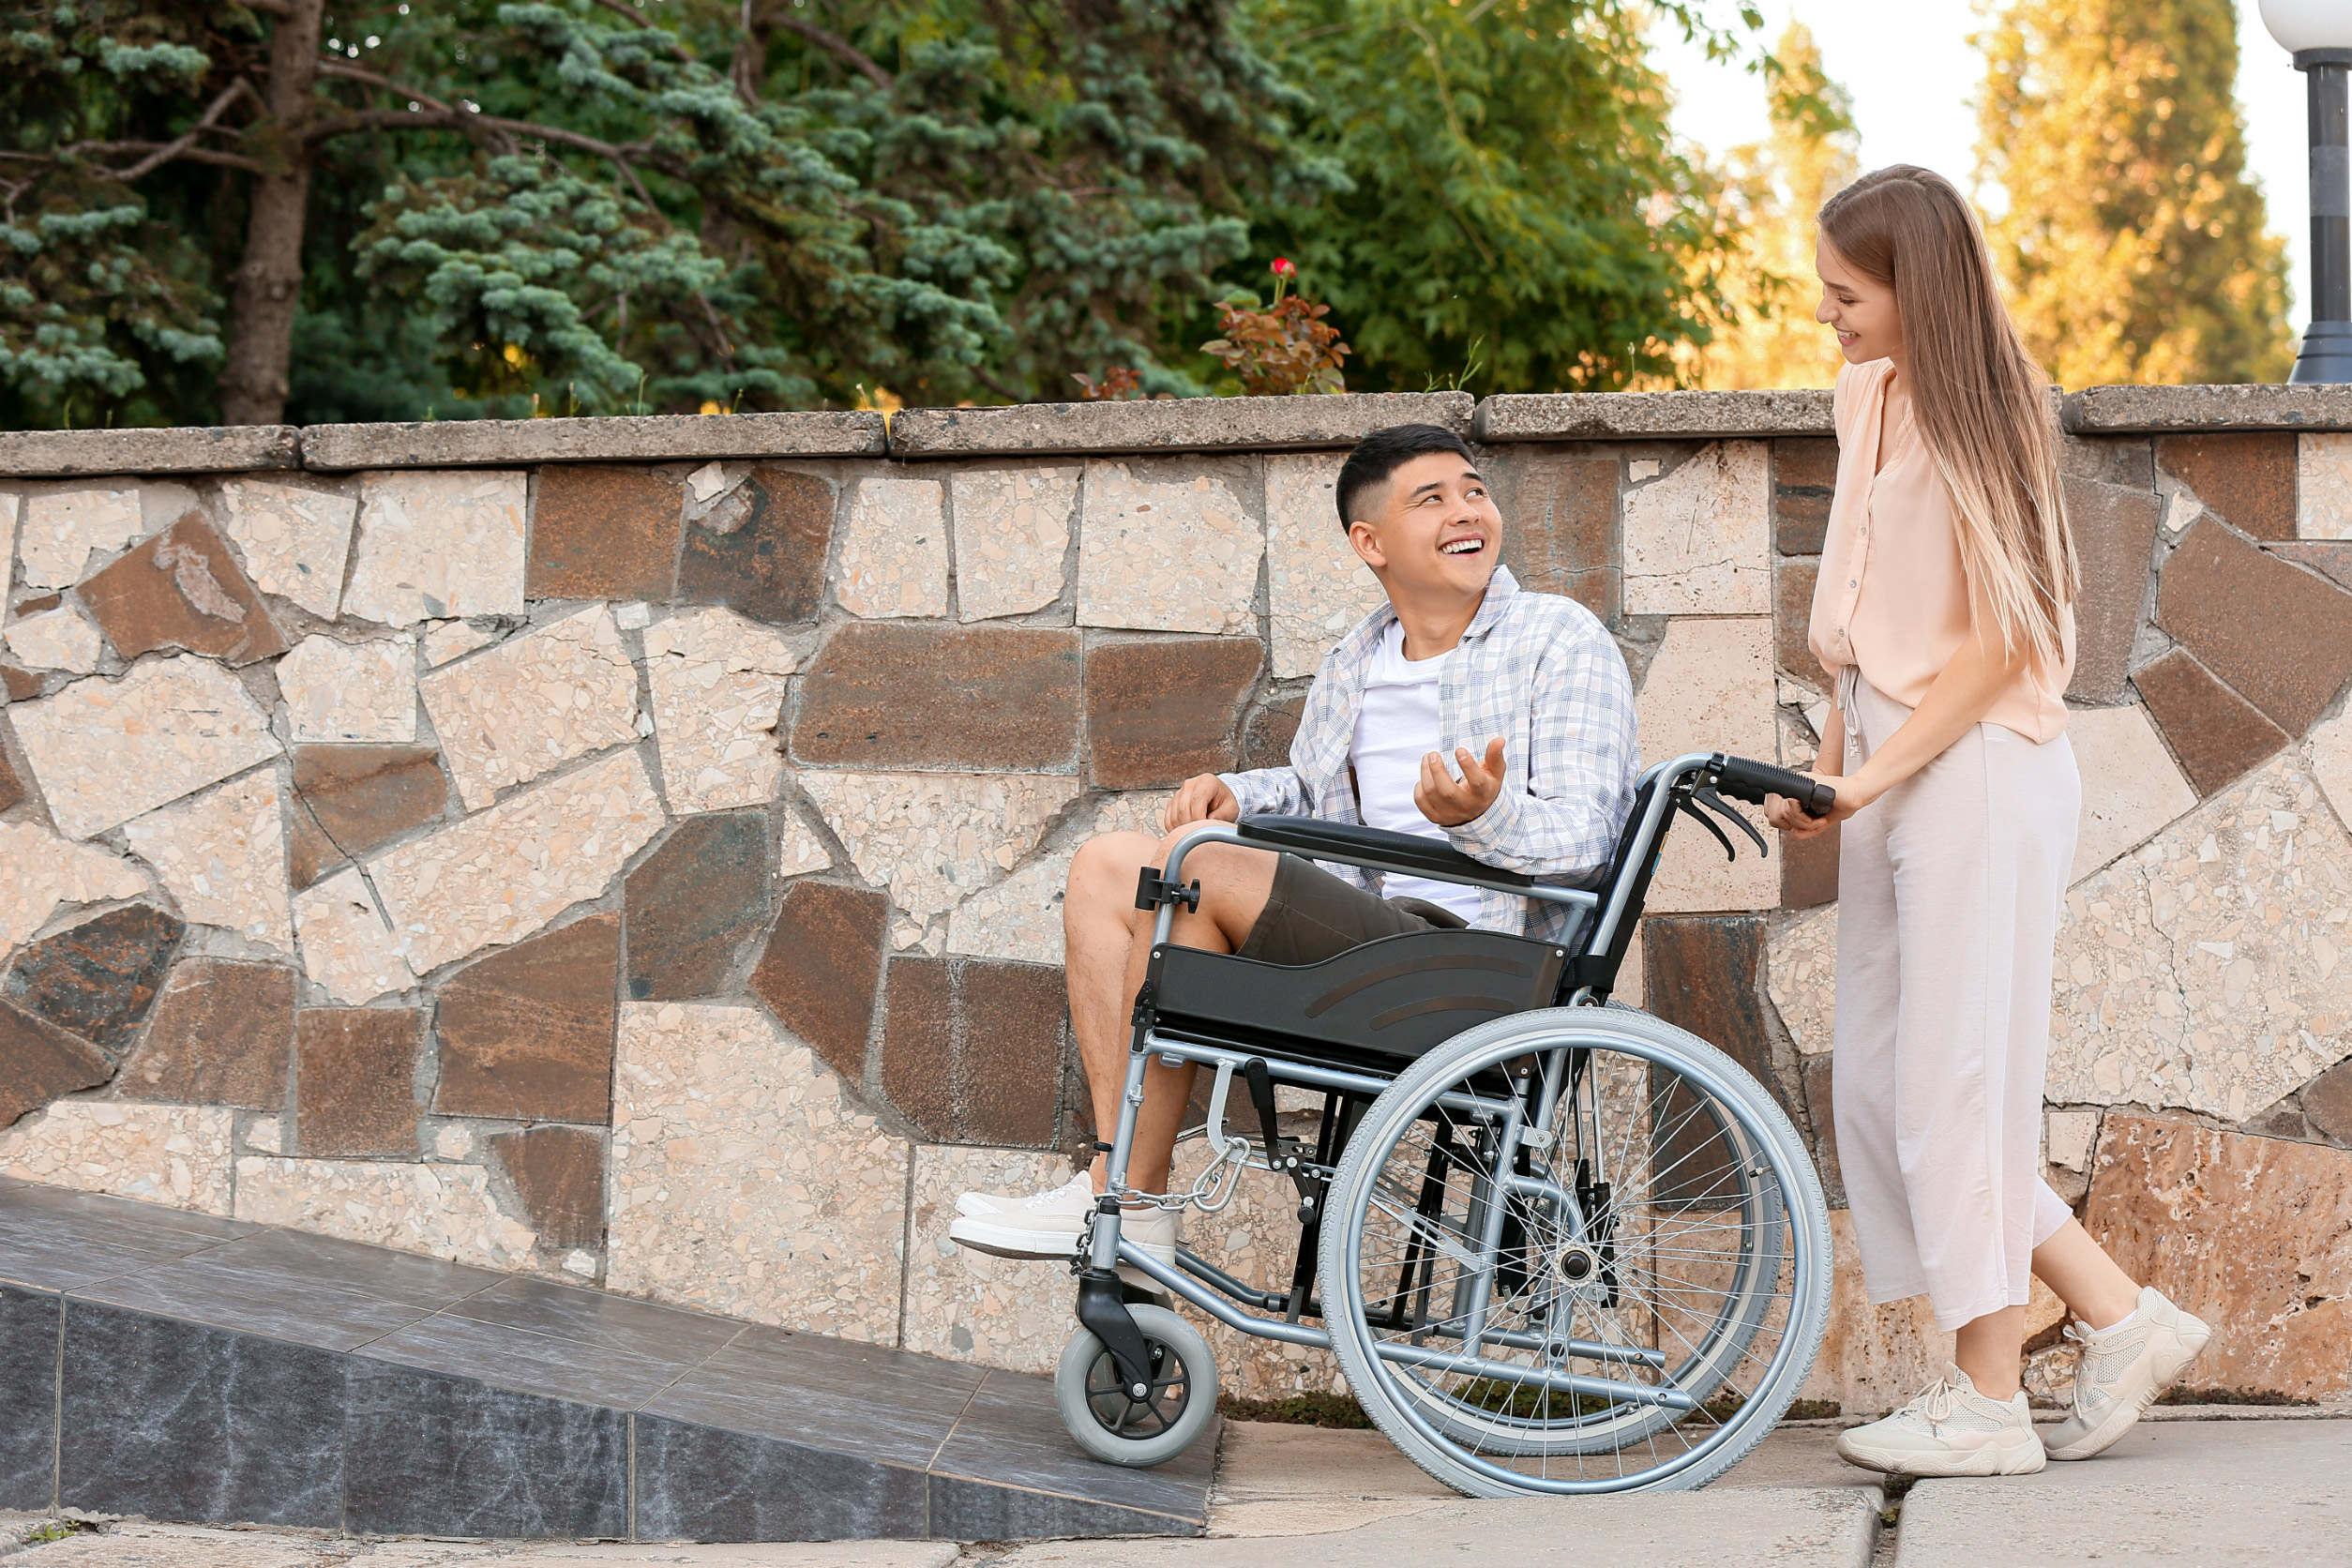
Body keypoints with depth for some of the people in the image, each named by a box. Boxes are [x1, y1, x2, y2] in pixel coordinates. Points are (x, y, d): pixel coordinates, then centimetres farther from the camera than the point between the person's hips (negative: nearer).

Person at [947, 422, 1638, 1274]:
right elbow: (1307, 789, 34)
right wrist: (1235, 791, 10)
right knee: (1107, 864, -3)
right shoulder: (1351, 667, 22)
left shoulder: (1562, 639, 0)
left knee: (1199, 857, -22)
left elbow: (1583, 837, -10)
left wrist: (1486, 816, -32)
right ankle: (1124, 1183, -16)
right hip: (1362, 941, 8)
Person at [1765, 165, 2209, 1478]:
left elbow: (2000, 641, -15)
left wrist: (1873, 775, -16)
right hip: (1894, 774, 9)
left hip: (1978, 773, -9)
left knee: (1955, 1075, -4)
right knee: (1878, 1082, 9)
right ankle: (2122, 1318, 16)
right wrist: (1826, 767, 11)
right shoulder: (1875, 401, 13)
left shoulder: (1971, 416, -12)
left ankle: (1986, 1401, 6)